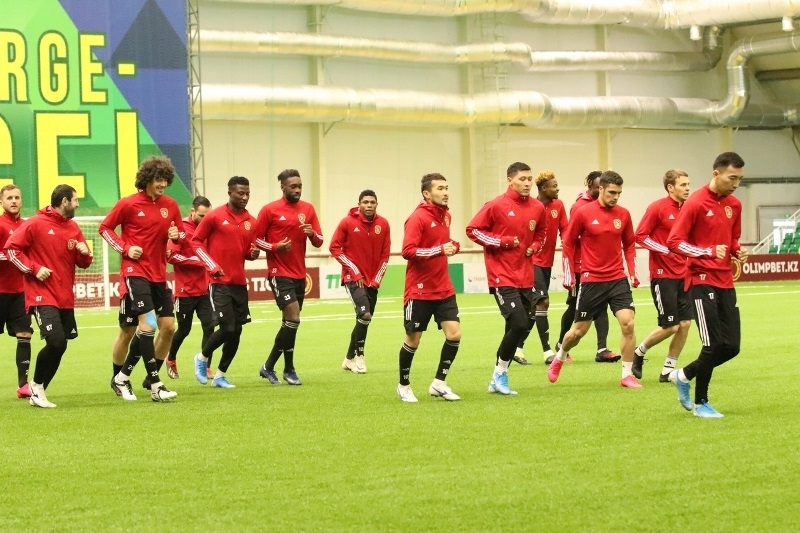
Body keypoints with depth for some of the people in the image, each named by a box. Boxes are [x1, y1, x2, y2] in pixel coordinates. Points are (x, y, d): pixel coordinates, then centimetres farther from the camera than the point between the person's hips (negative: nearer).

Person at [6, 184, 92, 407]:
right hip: (43, 296, -7)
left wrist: (84, 253, -6)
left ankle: (38, 391, 20)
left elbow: (83, 263, 17)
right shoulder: (36, 224, -8)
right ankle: (36, 386, 2)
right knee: (56, 342, -19)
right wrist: (34, 269, -15)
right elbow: (12, 248, -7)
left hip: (65, 299, 7)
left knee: (59, 345, 6)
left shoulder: (73, 228, 11)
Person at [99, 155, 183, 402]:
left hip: (159, 274, 7)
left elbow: (181, 233, 17)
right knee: (147, 325, -18)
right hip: (135, 271, -7)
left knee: (169, 326, 4)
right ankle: (155, 385, -16)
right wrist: (125, 248, -13)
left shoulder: (170, 205, 6)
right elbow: (104, 228, -1)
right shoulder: (128, 204, -8)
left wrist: (177, 235, -8)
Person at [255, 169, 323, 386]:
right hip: (279, 273, -6)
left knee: (290, 322, 9)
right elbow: (256, 239, -2)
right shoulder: (270, 210, -5)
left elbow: (319, 242, 8)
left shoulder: (308, 209, 7)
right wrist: (275, 247, -18)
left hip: (299, 274, 6)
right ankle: (288, 369, -5)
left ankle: (269, 367, 20)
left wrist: (312, 233, -14)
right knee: (293, 318, -16)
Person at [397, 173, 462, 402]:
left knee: (454, 334, -5)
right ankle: (404, 386, 23)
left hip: (443, 289, 6)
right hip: (420, 291, -6)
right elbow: (408, 251, -23)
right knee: (413, 340, 4)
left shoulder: (446, 216, 8)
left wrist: (452, 246, 2)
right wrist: (440, 249, -26)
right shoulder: (417, 218, -15)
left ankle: (439, 383, 10)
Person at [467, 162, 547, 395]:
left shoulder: (538, 208, 6)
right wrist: (503, 241, -14)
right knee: (519, 324, -17)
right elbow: (473, 230, -7)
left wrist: (534, 247, 3)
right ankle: (499, 374, 1)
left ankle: (498, 380, 19)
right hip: (502, 277, -6)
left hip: (525, 277, 6)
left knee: (521, 327, 7)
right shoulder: (496, 206, -10)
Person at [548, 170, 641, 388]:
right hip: (591, 280, -2)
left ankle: (627, 375, -3)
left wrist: (633, 272, 5)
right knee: (579, 330, 7)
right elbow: (568, 243, 1)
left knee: (628, 323, -14)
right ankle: (559, 358, 37)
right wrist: (568, 275, 1)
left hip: (618, 279, 2)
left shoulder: (623, 214, 2)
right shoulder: (583, 213, -8)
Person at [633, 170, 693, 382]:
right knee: (670, 326, -7)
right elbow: (640, 236, -11)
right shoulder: (658, 208, -11)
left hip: (682, 275, 6)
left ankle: (668, 370, 12)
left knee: (685, 323, 1)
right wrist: (666, 250, -18)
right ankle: (639, 353, 18)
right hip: (663, 275, -6)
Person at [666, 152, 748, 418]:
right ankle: (700, 403, 9)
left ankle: (684, 376, 24)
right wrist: (708, 252, -24)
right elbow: (673, 241, -13)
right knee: (713, 344, -8)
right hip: (702, 281, -7)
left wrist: (738, 251, 1)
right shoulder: (695, 203, -11)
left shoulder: (734, 205, 10)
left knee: (731, 346, 3)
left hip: (725, 283, 7)